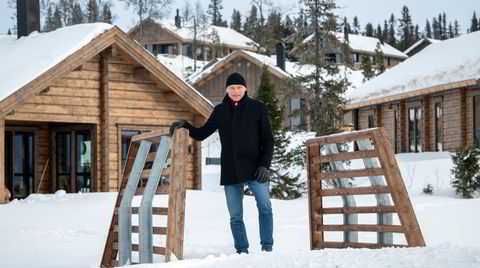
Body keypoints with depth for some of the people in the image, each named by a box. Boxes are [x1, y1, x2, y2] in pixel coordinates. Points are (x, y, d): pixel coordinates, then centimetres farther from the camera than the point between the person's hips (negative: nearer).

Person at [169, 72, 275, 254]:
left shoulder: (257, 108, 1)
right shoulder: (220, 111, 9)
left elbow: (268, 140, 1)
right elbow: (201, 134, 16)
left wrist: (265, 165, -10)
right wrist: (184, 125, -2)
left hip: (255, 169, -3)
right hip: (230, 172, 3)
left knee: (265, 208, -10)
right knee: (235, 217, 5)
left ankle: (267, 248, -2)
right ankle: (242, 252, 11)